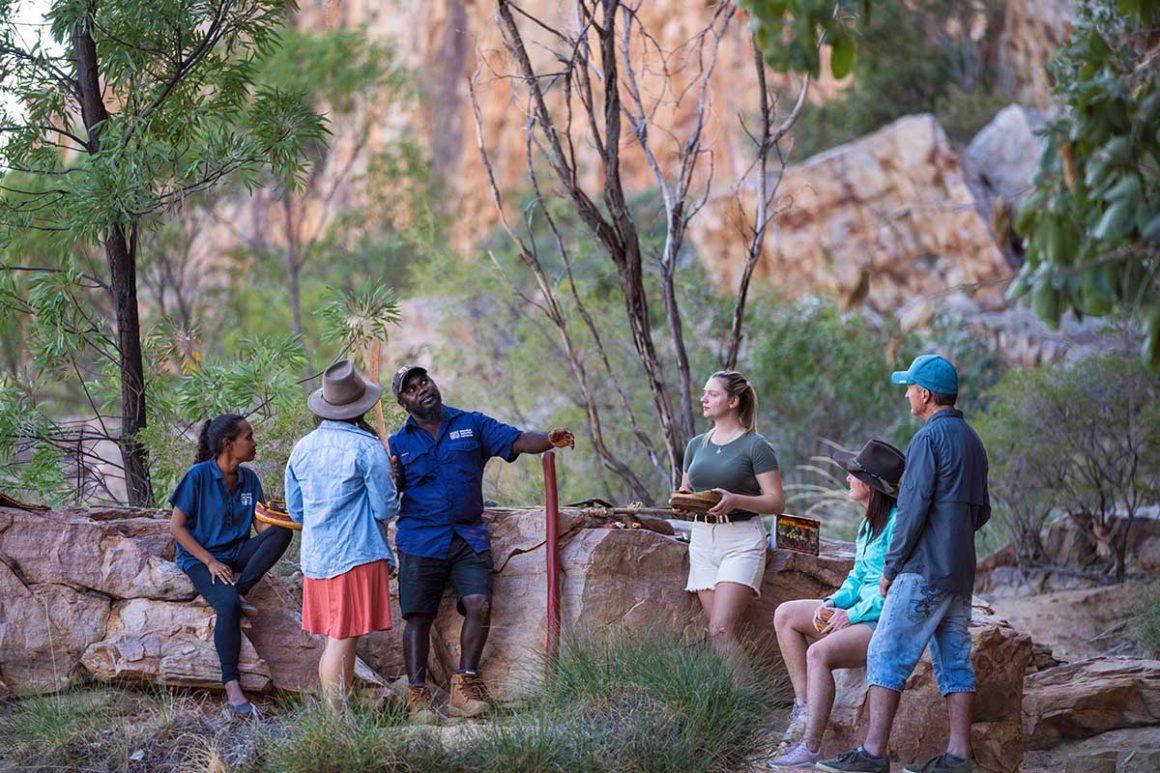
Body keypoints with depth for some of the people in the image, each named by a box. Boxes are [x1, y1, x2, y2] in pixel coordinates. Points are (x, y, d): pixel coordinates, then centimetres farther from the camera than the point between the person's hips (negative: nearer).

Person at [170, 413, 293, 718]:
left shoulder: (249, 478, 6)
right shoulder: (198, 476, -10)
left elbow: (264, 527, 2)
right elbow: (176, 527, -9)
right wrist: (211, 562, -16)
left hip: (237, 554, 5)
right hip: (200, 558, -5)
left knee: (281, 532, -22)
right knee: (228, 604, -35)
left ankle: (239, 589, -21)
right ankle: (231, 686, -32)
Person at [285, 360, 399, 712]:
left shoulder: (302, 448, 9)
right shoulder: (367, 447, -9)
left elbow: (295, 511, 17)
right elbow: (385, 508, -8)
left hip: (315, 557, 6)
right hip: (357, 555, -6)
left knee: (335, 640, 13)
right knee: (343, 642, -6)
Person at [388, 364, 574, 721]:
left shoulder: (472, 425, 10)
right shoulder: (398, 444, 9)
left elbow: (517, 441, -2)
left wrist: (549, 440, -22)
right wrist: (389, 481, -17)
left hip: (469, 537, 1)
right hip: (421, 540, -1)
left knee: (479, 605, -14)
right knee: (418, 616, -2)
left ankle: (464, 684, -3)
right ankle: (417, 695, 3)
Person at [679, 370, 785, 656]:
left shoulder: (755, 446, -4)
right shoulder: (697, 445, 14)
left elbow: (777, 501, -7)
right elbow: (685, 490, 22)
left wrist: (735, 500, -23)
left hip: (742, 539, -6)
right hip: (703, 539, 6)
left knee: (720, 628, -18)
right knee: (718, 630, 1)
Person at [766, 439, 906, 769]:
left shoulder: (897, 523, -18)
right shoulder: (870, 521, 11)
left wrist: (852, 614, -18)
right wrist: (833, 603, -1)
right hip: (863, 612, 11)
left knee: (820, 652, -31)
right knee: (785, 615, 7)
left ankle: (811, 747, -25)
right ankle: (804, 702, 2)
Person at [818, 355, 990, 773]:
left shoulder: (929, 438, -11)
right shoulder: (972, 440, 16)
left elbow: (914, 508, -16)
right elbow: (981, 511, 22)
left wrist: (890, 566, -10)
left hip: (923, 570, -9)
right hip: (961, 572, 9)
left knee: (887, 655, -7)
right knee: (954, 661, 8)